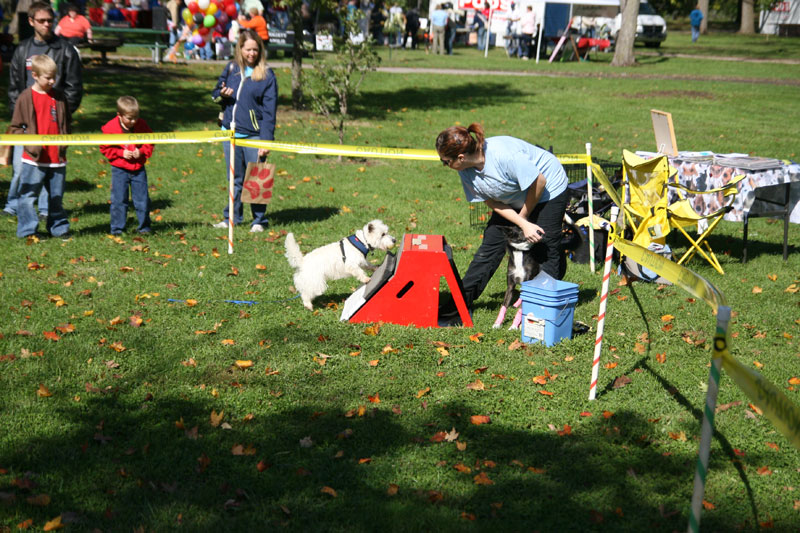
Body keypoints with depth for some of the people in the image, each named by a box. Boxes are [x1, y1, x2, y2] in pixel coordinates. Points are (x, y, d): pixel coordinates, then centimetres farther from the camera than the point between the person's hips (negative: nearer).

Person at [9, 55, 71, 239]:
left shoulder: (59, 96, 7)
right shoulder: (25, 97, -5)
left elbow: (65, 124, 17)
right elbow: (15, 127, -2)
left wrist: (64, 143, 3)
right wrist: (30, 144, -13)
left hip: (57, 158, 4)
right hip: (34, 159, -4)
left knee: (57, 196, 13)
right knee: (27, 196, -2)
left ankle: (59, 228, 25)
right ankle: (27, 230, 7)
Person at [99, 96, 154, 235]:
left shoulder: (142, 125, -4)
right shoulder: (110, 127, -10)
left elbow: (150, 142, 7)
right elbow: (105, 148, -4)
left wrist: (141, 151, -11)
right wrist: (121, 153, -15)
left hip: (138, 168, 2)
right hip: (119, 170, -2)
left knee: (142, 199, 5)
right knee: (119, 200, 0)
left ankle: (144, 227, 19)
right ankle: (117, 228, 10)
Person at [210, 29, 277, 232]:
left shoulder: (267, 74, -5)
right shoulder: (231, 69, 7)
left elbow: (269, 111, -8)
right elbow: (215, 93, 19)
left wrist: (266, 140, -15)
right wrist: (222, 94, -7)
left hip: (254, 136, -4)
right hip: (231, 132, 4)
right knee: (235, 178, 14)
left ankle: (259, 220, 13)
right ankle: (232, 218, 25)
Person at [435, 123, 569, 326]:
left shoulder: (504, 155, -38)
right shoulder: (466, 171, -16)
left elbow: (539, 182, -25)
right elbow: (492, 202, -10)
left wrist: (524, 216, -11)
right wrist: (523, 225, -22)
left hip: (548, 188, -6)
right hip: (514, 199, 6)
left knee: (546, 249, -9)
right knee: (490, 245, 0)